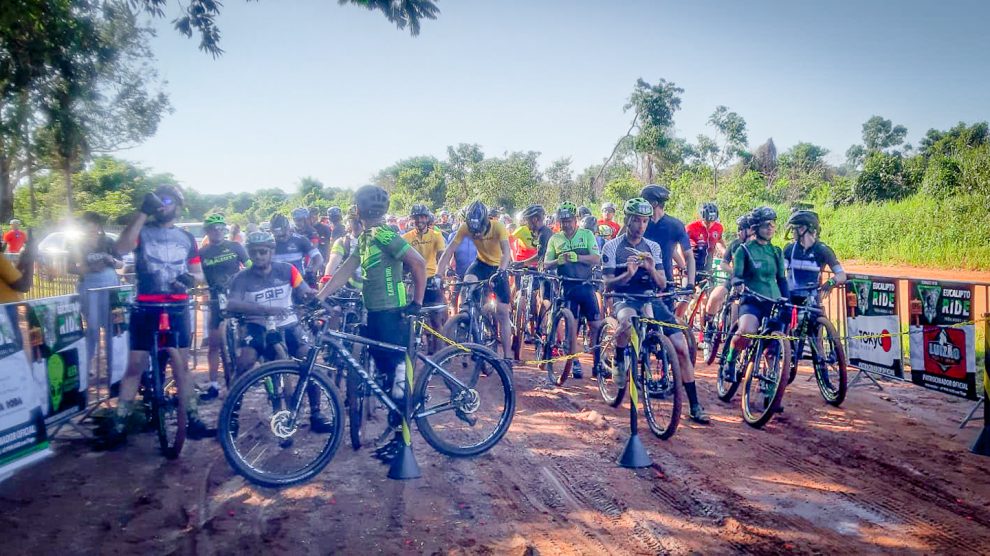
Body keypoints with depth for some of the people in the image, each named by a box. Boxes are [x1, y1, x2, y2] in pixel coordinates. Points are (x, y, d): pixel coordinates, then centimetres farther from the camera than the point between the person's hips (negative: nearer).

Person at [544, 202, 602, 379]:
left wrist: (576, 257, -23)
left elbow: (597, 259, -9)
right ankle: (575, 363, 15)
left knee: (596, 325, -2)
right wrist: (559, 260, -20)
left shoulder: (587, 234, 0)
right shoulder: (555, 239, 4)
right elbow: (546, 264, 1)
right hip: (567, 288, 1)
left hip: (586, 286, -1)